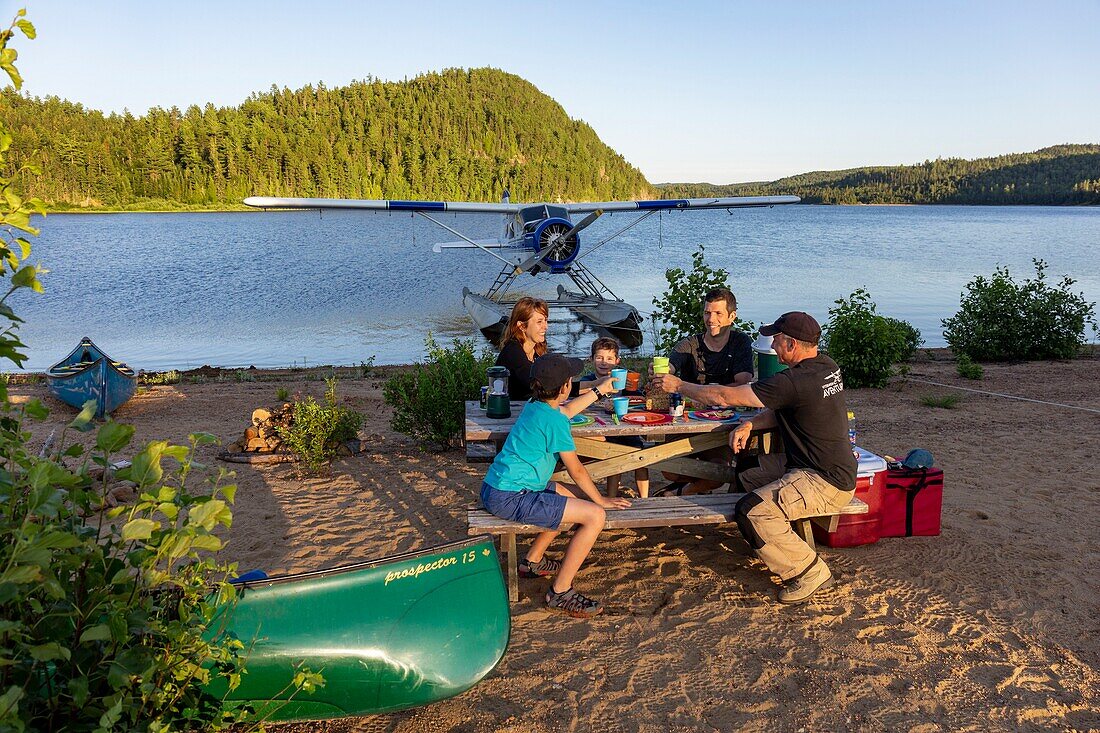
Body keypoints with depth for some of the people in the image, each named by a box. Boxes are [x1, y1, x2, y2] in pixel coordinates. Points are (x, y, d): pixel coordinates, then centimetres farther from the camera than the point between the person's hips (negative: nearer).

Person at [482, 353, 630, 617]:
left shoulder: (535, 406, 11)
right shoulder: (554, 421, -16)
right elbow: (576, 470, -9)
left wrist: (598, 391, 42)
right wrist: (601, 500, 5)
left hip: (494, 489, 10)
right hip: (510, 500, -10)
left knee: (573, 494, 27)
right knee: (595, 516, -13)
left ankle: (533, 560, 35)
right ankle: (560, 593, -5)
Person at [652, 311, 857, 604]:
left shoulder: (796, 382, -26)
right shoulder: (827, 367, 4)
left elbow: (724, 396, -19)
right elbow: (781, 412, 15)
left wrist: (678, 385, -7)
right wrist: (750, 424, -2)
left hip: (827, 483, -10)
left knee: (751, 512, -22)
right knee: (746, 476, 18)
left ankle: (811, 572, -6)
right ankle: (780, 543, 28)